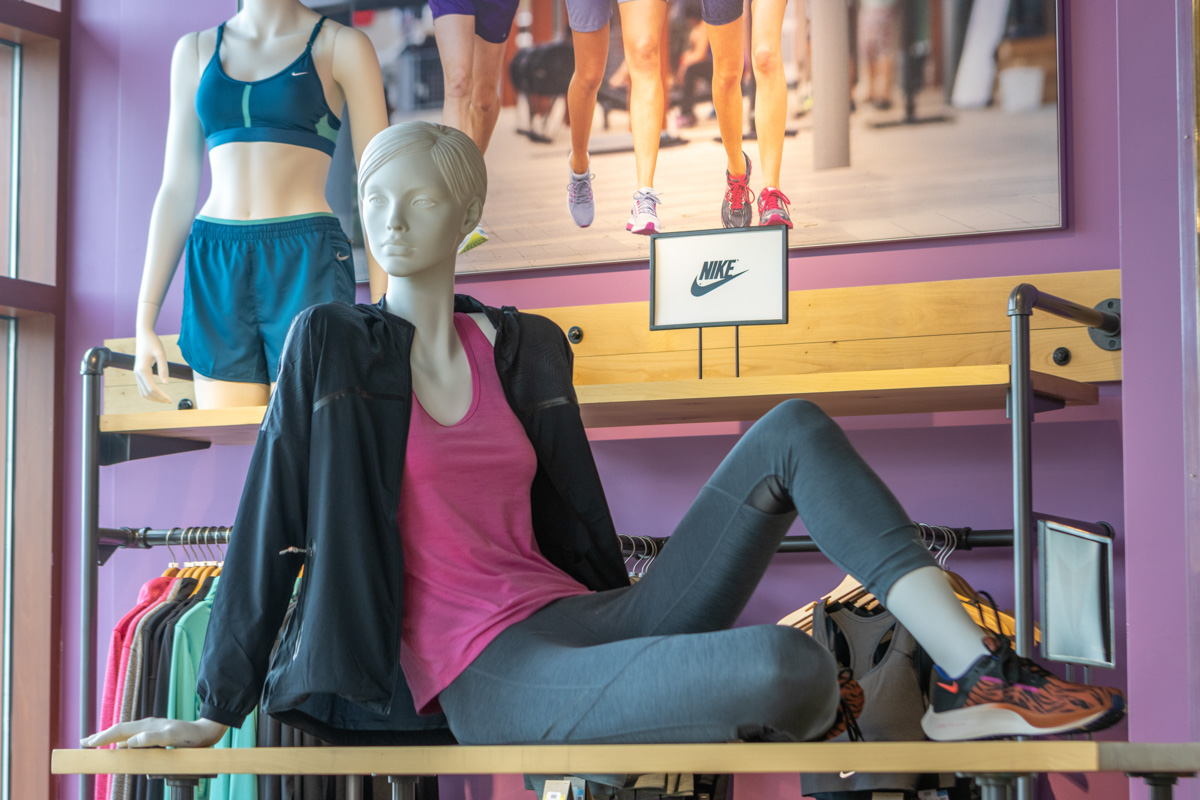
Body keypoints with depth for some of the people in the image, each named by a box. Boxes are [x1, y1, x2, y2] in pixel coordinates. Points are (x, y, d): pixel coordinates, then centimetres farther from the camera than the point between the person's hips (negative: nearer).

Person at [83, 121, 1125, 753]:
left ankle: (978, 682, -13)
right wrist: (217, 711, 0)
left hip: (587, 622, 6)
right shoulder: (332, 344, 1)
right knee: (786, 665, -32)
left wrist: (632, 643, 26)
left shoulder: (527, 347, 14)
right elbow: (271, 525, 0)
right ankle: (824, 718, 6)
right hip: (493, 678, -6)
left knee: (795, 433, -7)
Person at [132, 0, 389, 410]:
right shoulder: (195, 51, 16)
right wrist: (144, 321, 7)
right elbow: (177, 191, 14)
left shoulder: (342, 47, 5)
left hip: (306, 268, -3)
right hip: (216, 273, 4)